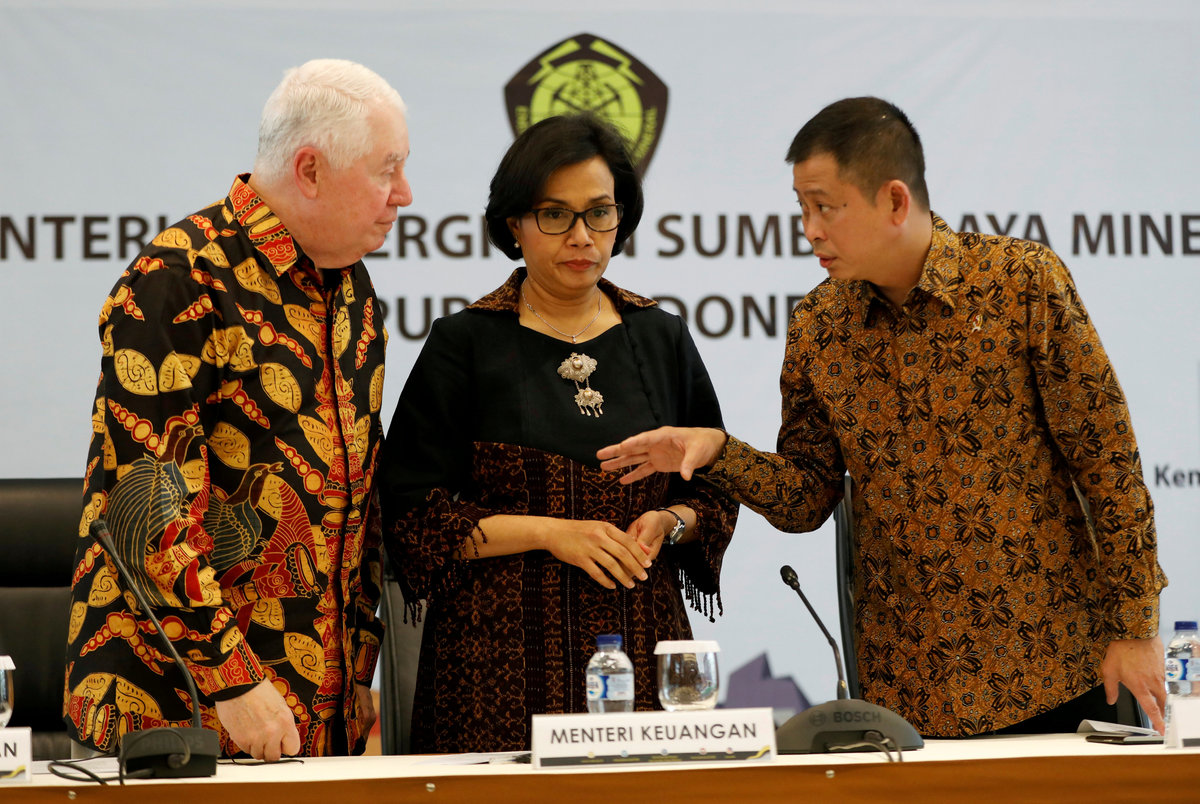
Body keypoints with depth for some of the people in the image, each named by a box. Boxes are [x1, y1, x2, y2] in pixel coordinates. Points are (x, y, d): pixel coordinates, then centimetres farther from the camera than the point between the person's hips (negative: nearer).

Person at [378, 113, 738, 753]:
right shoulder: (465, 345, 1)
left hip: (642, 648, 3)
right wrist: (549, 532, -11)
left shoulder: (661, 340, 11)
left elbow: (717, 491, 17)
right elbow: (411, 513, -3)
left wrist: (669, 523, -4)